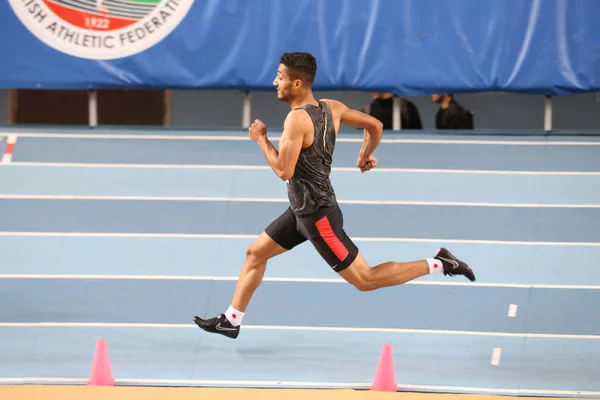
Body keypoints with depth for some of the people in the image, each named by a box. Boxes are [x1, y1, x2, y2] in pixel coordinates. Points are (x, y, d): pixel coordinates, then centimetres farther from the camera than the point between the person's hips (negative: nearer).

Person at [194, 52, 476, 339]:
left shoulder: (297, 119, -24)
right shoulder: (331, 108, 0)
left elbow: (284, 171, -26)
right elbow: (375, 125, 7)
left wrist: (261, 139, -13)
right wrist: (365, 156, 24)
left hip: (317, 215, -10)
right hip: (303, 209, 10)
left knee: (365, 280, -3)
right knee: (255, 253, 17)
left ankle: (437, 264, -2)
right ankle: (231, 321, 27)